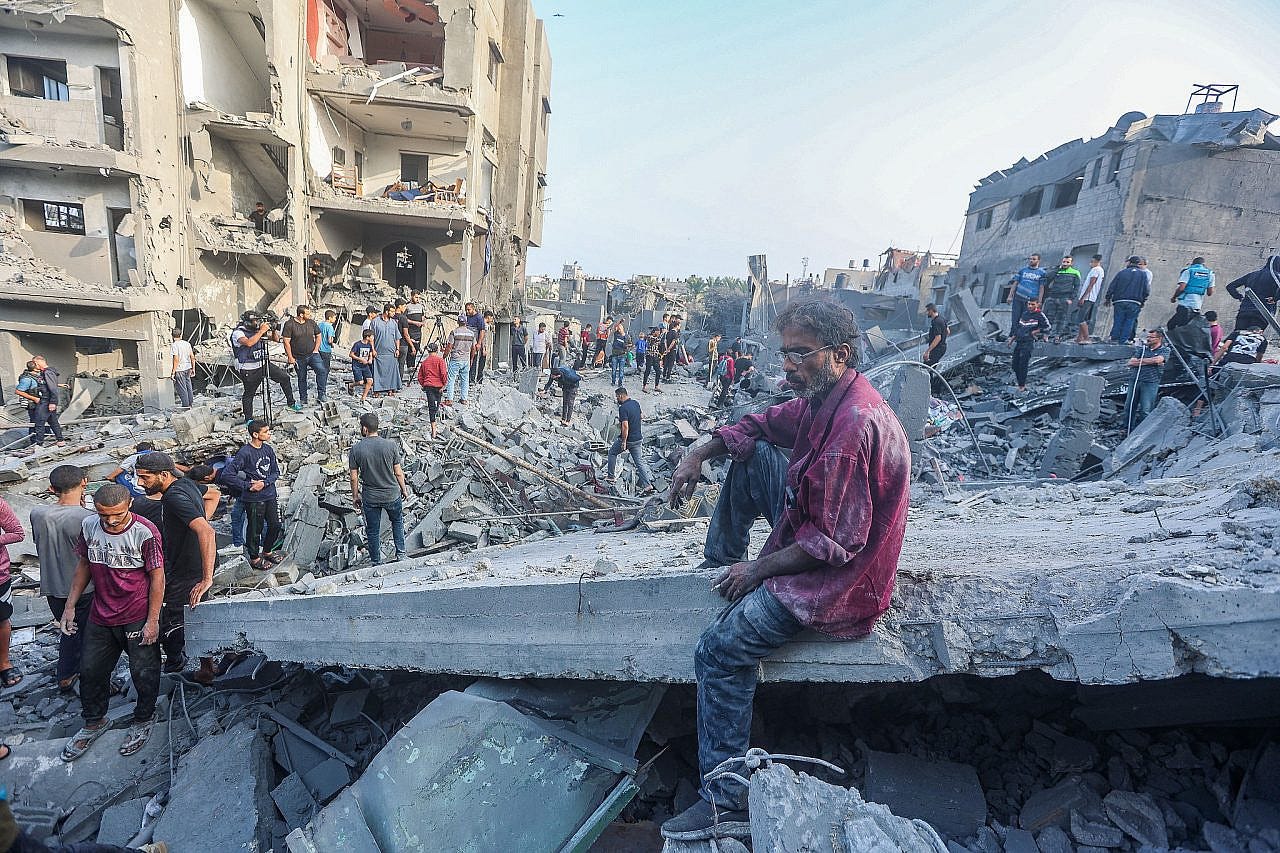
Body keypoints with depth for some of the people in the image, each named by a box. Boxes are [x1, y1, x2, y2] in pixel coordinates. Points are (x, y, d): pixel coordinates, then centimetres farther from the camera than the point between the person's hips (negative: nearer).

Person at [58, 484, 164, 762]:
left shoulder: (145, 532, -22)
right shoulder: (89, 525, -6)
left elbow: (157, 577, -16)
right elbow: (84, 565, 9)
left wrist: (153, 620, -14)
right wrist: (70, 606, 10)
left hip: (137, 619, -5)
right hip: (100, 618, 5)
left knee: (144, 673, 10)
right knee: (91, 671, 19)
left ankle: (143, 720, 34)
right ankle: (94, 723, 43)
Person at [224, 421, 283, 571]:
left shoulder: (268, 450, 2)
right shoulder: (244, 453, -17)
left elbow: (275, 472, 5)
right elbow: (230, 474, -18)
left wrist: (264, 483, -12)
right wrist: (247, 486, -17)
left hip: (270, 495, 6)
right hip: (254, 498, -6)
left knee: (275, 525, 14)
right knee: (256, 529, 7)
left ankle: (267, 551, 36)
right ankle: (254, 558, 25)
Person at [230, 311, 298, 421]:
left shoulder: (258, 330, 3)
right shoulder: (238, 333, -14)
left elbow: (276, 339, 7)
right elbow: (249, 343, -34)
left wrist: (273, 330, -12)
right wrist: (262, 331, -31)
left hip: (264, 364, 5)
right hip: (249, 370, -5)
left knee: (284, 377, -3)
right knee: (249, 393, 5)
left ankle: (291, 403, 11)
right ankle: (248, 419, 19)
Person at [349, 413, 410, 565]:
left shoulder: (355, 449, -13)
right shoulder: (391, 445, -14)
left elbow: (354, 477, -7)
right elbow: (398, 473, -7)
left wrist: (355, 496, 9)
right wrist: (404, 489, 8)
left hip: (370, 498, 0)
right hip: (392, 494, 0)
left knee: (373, 530, 16)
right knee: (397, 521, 26)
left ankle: (376, 562, 28)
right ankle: (401, 554, 28)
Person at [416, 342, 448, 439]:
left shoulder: (424, 362, 10)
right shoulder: (440, 360, -3)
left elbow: (420, 377, 12)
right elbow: (444, 374, -13)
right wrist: (445, 384, -4)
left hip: (428, 386, 2)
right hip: (438, 386, -2)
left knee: (431, 407, -3)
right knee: (436, 405, 21)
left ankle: (433, 430, -12)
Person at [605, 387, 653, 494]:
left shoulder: (623, 408, -21)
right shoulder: (636, 403, 4)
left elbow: (625, 426, -27)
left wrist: (624, 442, -20)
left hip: (628, 439, -7)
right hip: (638, 438, 7)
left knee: (612, 453, 18)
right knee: (639, 461, 8)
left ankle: (611, 476, 25)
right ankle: (647, 484, -1)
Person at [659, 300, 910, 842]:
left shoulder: (855, 423, -30)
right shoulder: (821, 399, 0)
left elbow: (834, 541, -30)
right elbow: (760, 424, 15)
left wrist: (759, 570, -17)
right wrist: (699, 455, 2)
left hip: (839, 577, -10)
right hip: (815, 529, 10)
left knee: (719, 650, -16)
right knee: (752, 454, 12)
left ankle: (727, 802, 0)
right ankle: (720, 560, 24)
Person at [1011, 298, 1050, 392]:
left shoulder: (1040, 315, -2)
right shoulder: (1025, 313, 16)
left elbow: (1048, 328, -3)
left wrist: (1035, 332, -6)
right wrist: (1012, 338, 21)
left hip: (1028, 343, -7)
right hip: (1018, 342, 7)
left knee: (1023, 365, -11)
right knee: (1015, 365, 5)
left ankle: (1022, 386, -5)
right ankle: (1020, 383, 17)